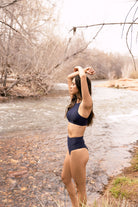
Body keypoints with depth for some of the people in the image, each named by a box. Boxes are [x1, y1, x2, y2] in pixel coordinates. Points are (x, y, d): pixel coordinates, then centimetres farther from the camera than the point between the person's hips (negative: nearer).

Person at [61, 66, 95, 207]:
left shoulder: (86, 104, -18)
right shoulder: (75, 101, 5)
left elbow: (83, 77, -31)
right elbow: (69, 77, 15)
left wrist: (82, 71, -10)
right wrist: (82, 70, 6)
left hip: (78, 149, -10)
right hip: (71, 147, 10)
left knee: (80, 187, 11)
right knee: (65, 178, 28)